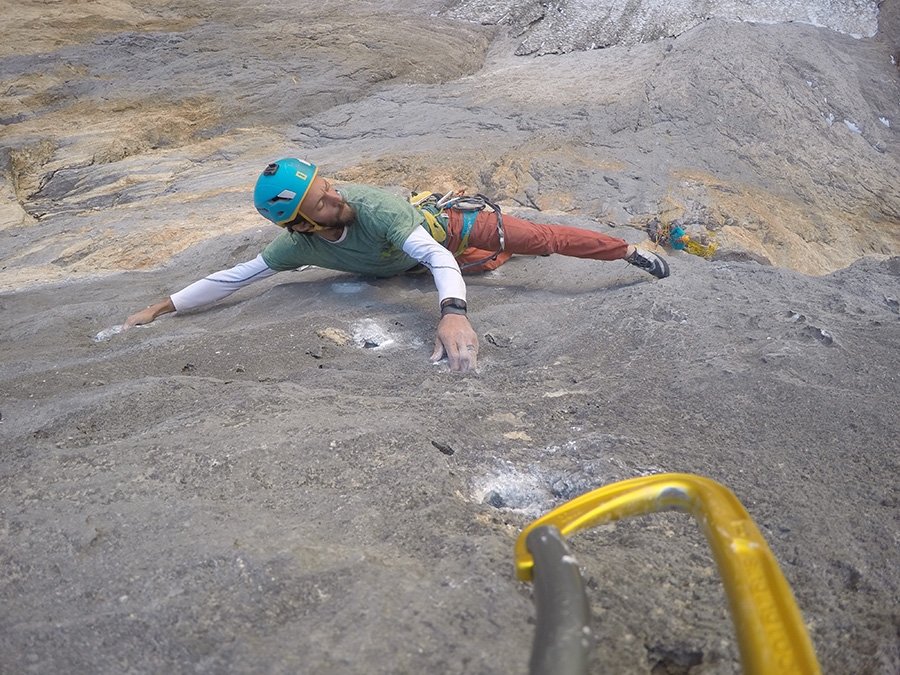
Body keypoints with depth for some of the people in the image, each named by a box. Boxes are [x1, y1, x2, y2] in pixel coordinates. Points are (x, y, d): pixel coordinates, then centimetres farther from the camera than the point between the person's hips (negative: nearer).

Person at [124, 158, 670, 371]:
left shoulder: (372, 206, -41)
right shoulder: (299, 246, -26)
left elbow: (437, 256, -51)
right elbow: (233, 277, -21)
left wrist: (452, 313, -69)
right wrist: (158, 309, -23)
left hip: (453, 230, -4)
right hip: (420, 258, 4)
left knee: (548, 238, -2)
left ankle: (632, 252, 15)